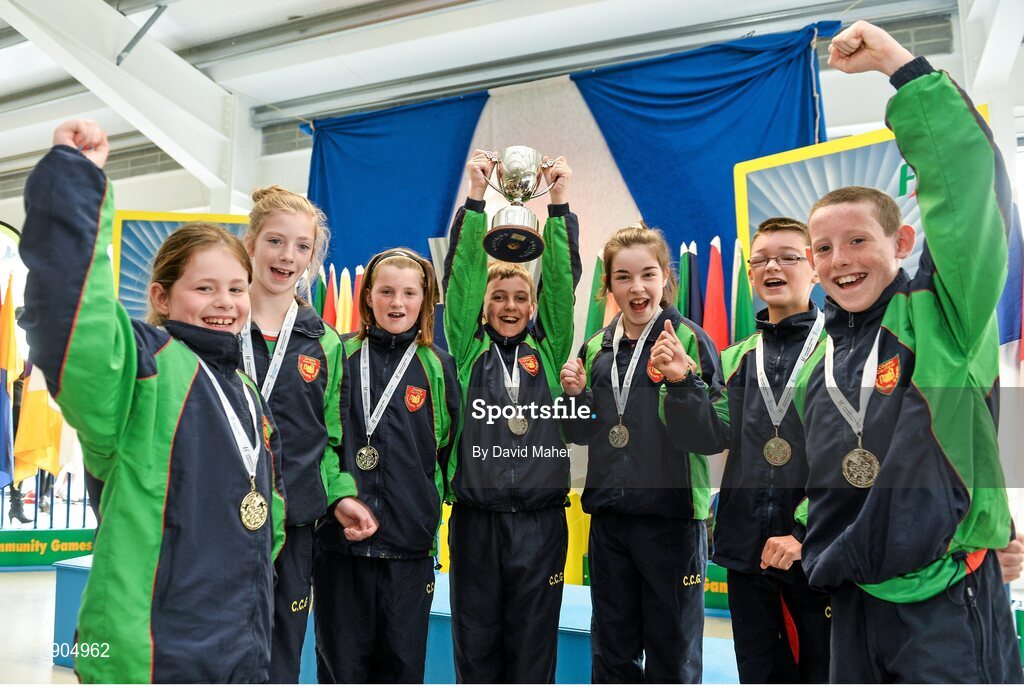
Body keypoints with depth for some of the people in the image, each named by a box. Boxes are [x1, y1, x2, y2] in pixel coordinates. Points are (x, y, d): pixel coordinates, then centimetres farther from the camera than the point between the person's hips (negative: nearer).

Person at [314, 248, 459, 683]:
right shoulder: (340, 356, 3)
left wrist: (429, 508, 7)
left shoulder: (437, 367, 4)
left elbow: (449, 451, 10)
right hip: (339, 537, 0)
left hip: (410, 545, 1)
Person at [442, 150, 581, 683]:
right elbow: (460, 279, -3)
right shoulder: (469, 350, 5)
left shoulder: (548, 350, 8)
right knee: (476, 644, 8)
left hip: (541, 517, 1)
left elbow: (561, 282, 0)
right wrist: (475, 200, -9)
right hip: (476, 515, 0)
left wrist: (559, 205, -6)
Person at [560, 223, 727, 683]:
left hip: (672, 517, -4)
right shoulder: (596, 348, 6)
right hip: (608, 516, 5)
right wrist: (575, 395, -6)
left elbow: (715, 437, -16)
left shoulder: (690, 340, -10)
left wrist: (683, 381, -30)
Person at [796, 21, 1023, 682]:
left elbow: (969, 177, -17)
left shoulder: (942, 313, -5)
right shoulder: (820, 359, 11)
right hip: (855, 602, 6)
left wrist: (899, 62, -18)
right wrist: (806, 539, 10)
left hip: (947, 599, -5)